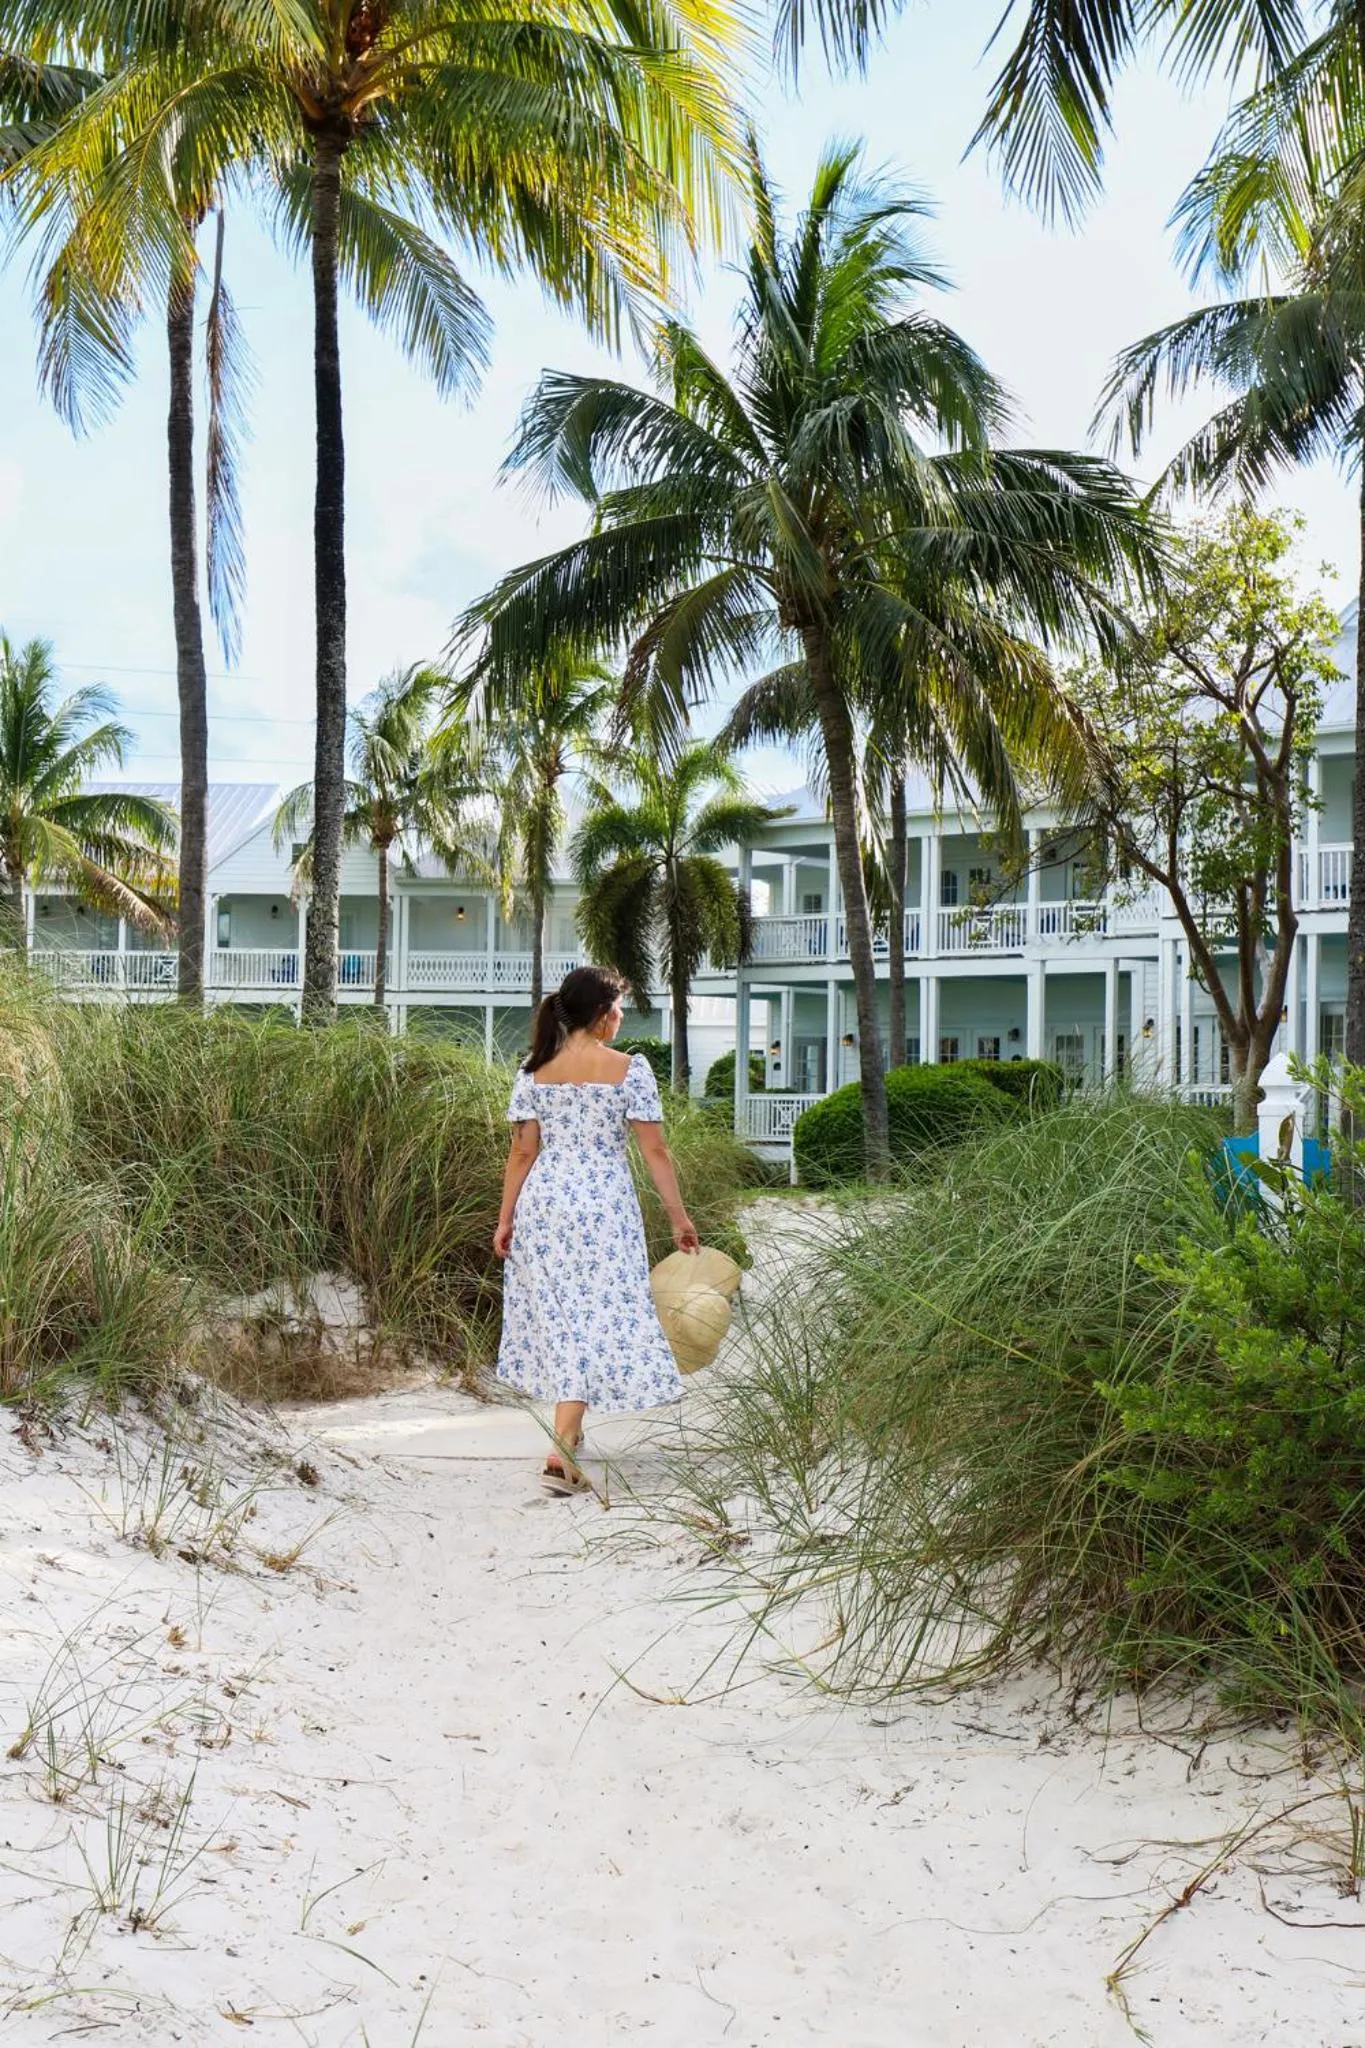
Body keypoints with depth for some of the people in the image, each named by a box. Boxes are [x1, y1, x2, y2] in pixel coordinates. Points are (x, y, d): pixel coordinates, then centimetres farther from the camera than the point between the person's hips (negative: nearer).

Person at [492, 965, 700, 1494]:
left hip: (541, 1202, 4)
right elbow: (654, 1150, -6)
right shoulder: (629, 1069, -6)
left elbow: (523, 1151, 4)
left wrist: (505, 1218, 10)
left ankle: (569, 1434, 29)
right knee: (595, 1318, -1)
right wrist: (679, 1217, 0)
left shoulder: (535, 1070, 4)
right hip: (603, 1207, -4)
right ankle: (560, 1457, -10)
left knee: (555, 1316, 16)